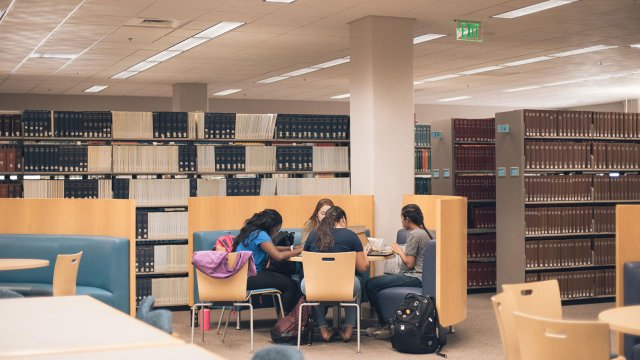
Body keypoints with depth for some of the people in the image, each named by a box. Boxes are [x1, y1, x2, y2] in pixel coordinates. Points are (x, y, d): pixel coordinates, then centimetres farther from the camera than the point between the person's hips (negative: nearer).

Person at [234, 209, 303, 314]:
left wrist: (291, 248, 12)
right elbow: (279, 256, -23)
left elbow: (272, 249, 24)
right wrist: (299, 250, -10)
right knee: (290, 285, -14)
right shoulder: (260, 234, -16)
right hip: (248, 278, -11)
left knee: (286, 279, 11)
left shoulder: (252, 232, 14)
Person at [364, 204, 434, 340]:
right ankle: (384, 323, 15)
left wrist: (399, 251, -2)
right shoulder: (423, 232, 15)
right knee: (380, 279, 20)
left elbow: (409, 264, -16)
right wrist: (402, 251, 16)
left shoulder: (414, 235, -15)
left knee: (371, 284, -13)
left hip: (414, 278, -11)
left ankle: (384, 325, -4)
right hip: (418, 276, 11)